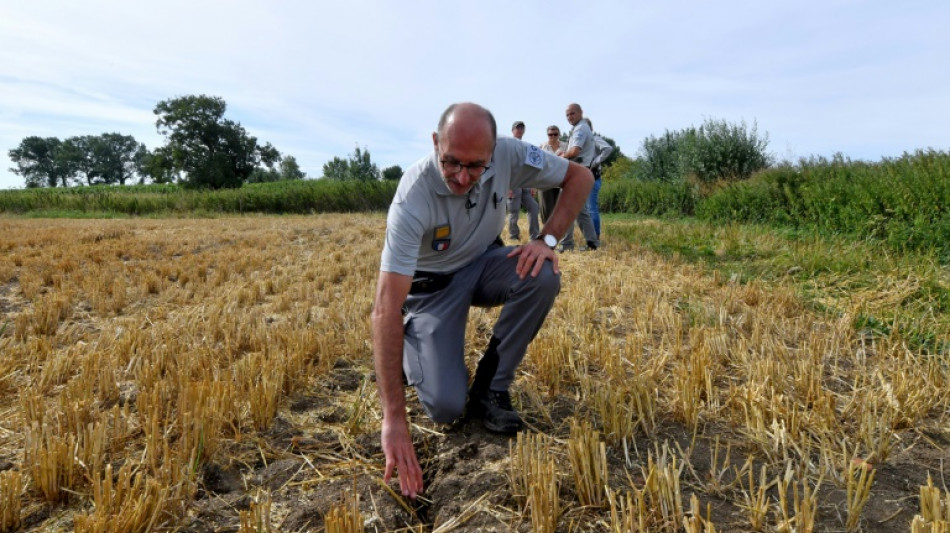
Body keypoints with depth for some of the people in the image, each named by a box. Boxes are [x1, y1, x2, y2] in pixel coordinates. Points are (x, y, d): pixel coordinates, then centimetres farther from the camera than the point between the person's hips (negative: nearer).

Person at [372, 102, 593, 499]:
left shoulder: (509, 154, -23)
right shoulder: (413, 199, -34)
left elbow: (580, 177, -6)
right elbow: (386, 309, -38)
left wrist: (547, 239, -23)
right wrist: (394, 418, -41)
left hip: (483, 265, 4)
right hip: (432, 285, -4)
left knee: (544, 276, -29)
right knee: (445, 407, -19)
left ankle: (489, 389, -9)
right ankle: (413, 344, 16)